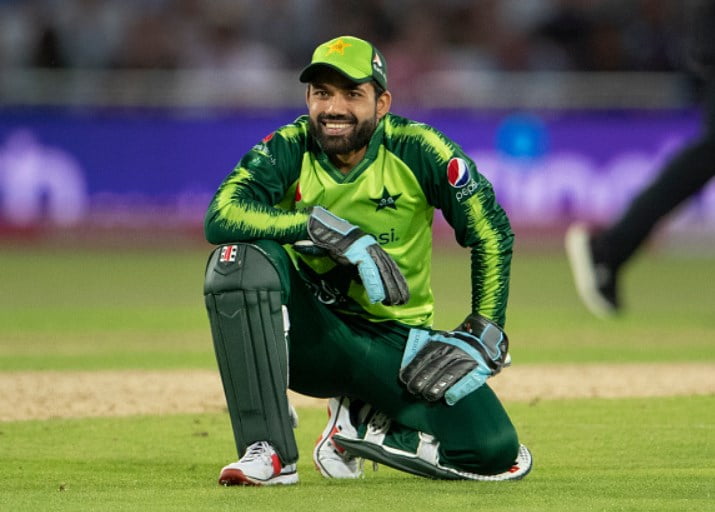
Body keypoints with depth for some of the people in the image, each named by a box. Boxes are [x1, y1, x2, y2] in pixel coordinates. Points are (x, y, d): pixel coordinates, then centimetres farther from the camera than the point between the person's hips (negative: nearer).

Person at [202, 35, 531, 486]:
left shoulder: (418, 151, -10)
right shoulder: (288, 150, -10)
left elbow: (492, 233, -3)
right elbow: (220, 217, -27)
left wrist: (482, 335, -11)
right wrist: (335, 233, -34)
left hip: (396, 341, 0)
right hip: (310, 336, 0)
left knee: (496, 450, -22)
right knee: (240, 258, -30)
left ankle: (366, 425, 8)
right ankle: (270, 450, -26)